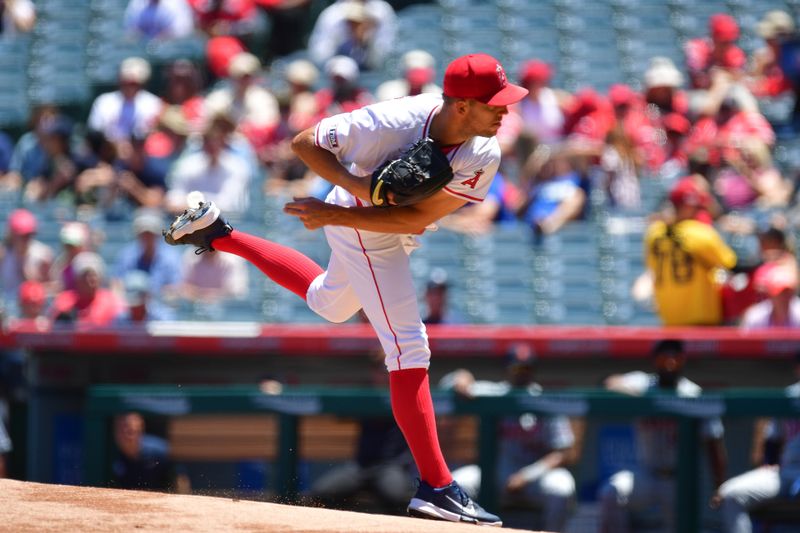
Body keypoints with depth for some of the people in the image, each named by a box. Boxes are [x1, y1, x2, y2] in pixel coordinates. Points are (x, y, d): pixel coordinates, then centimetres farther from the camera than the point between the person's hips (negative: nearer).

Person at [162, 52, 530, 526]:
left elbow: (417, 218, -29)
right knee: (408, 346, -14)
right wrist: (358, 186, -36)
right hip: (363, 233, -7)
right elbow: (304, 143, -24)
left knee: (329, 305, 32)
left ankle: (219, 235, 43)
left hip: (393, 231, 7)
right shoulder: (393, 123, -36)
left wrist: (336, 215, -36)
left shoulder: (483, 157, -25)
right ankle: (435, 486, -16)